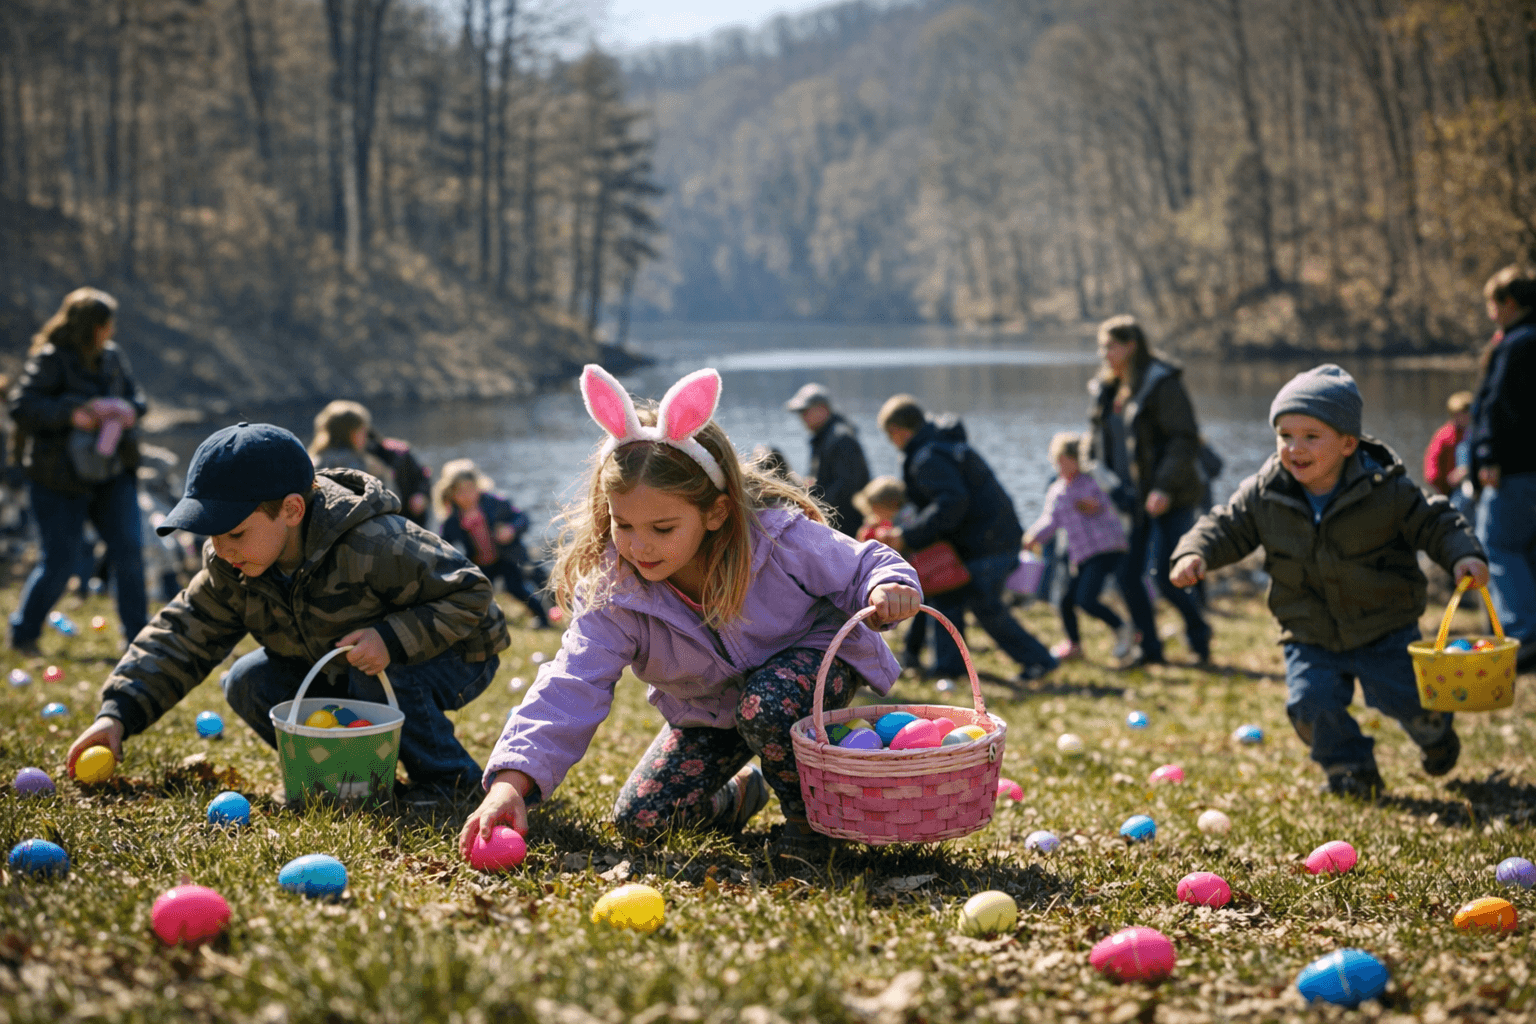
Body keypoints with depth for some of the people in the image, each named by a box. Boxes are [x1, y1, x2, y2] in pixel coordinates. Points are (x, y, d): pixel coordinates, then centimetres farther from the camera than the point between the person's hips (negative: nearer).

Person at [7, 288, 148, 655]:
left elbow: (136, 395, 14)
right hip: (61, 479, -5)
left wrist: (131, 409, -9)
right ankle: (23, 634, 17)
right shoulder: (49, 360, -11)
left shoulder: (112, 357, 7)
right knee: (61, 560, -3)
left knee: (128, 550, -2)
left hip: (113, 474, 5)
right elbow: (22, 405, -19)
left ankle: (137, 634, 9)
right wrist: (70, 415, -28)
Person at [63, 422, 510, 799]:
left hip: (453, 658, -7)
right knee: (248, 683, -10)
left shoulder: (372, 547, -36)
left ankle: (449, 773, -12)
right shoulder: (230, 566, -14)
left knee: (375, 679, -37)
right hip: (337, 669, 7)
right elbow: (183, 636, -9)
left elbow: (471, 595, -30)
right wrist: (118, 712, -22)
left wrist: (391, 640, -42)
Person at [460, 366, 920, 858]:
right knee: (638, 818, -5)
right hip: (710, 707, 4)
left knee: (765, 704, -39)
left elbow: (863, 566, -14)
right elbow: (571, 687, -32)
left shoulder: (780, 538, -31)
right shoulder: (611, 592, -26)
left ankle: (814, 812, -10)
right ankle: (739, 793, 25)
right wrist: (510, 783, -47)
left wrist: (887, 590, -41)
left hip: (811, 659, -3)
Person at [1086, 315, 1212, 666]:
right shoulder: (1107, 390, 11)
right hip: (1133, 499, 8)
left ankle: (1198, 634, 16)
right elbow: (1101, 443, 20)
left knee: (1164, 576, -9)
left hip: (1170, 500, -7)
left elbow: (1184, 440, -17)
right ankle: (1150, 648, 16)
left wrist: (1164, 487, -25)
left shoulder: (1163, 384, -13)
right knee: (1127, 575, 3)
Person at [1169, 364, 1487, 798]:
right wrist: (1195, 554, -19)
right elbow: (1226, 526, 0)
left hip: (1385, 632, -2)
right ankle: (1351, 766, 15)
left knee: (1406, 698, -8)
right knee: (1310, 702, -15)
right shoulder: (1265, 494, -10)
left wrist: (1464, 554, -25)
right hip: (1311, 638, 2)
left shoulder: (1386, 490, -15)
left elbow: (1434, 522, -7)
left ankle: (1435, 733, 32)